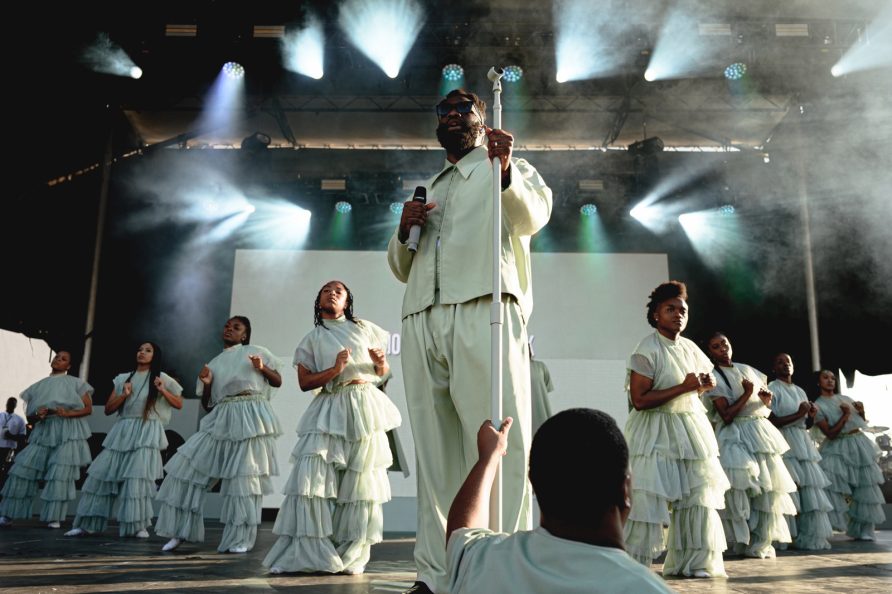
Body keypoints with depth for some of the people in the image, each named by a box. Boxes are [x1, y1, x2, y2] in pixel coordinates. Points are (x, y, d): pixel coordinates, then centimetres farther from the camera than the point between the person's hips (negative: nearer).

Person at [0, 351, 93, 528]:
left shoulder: (75, 383, 8)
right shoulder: (39, 386, 16)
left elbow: (88, 408, 1)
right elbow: (29, 417, 15)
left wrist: (69, 413, -15)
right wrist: (37, 415, -9)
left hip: (68, 432, -3)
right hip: (44, 432, 3)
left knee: (60, 474, -9)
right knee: (23, 469, -5)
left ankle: (54, 517, -3)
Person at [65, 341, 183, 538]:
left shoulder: (162, 378, 7)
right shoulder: (123, 378, 15)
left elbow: (179, 404, 8)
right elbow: (108, 409, 12)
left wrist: (163, 391, -7)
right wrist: (124, 395, -5)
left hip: (146, 433, -4)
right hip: (122, 432, 4)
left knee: (138, 477, -14)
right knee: (102, 474, 1)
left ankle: (138, 526, -7)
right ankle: (87, 524, 10)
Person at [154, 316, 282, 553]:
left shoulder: (257, 352, 10)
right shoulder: (214, 363, 18)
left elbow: (278, 382, 8)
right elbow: (207, 404, 17)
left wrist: (263, 368, -10)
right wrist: (206, 383, -2)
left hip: (251, 418, -4)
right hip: (221, 420, 4)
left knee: (245, 477, -3)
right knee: (187, 466, -4)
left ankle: (240, 538, 9)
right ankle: (180, 532, 8)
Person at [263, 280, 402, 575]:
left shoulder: (365, 328, 13)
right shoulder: (312, 339, 10)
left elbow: (383, 371, 18)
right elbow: (304, 382, 1)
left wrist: (380, 362, -5)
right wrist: (335, 370, -14)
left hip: (365, 409, 1)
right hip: (329, 411, -1)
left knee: (361, 483, 0)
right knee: (311, 479, -12)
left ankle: (350, 556, 10)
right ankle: (310, 554, -3)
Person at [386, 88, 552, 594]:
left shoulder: (510, 168, 19)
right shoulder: (429, 188, 32)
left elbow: (534, 216, -2)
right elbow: (403, 268, 30)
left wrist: (505, 171, -21)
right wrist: (404, 230, 9)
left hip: (484, 310, -4)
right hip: (422, 320, 5)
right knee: (435, 449, 0)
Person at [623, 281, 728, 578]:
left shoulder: (691, 348, 9)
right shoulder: (647, 350, -15)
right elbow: (638, 400, -22)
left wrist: (705, 385, 1)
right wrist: (683, 388, -22)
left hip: (691, 430, 7)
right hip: (656, 434, -7)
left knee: (696, 497, 9)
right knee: (648, 500, -8)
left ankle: (692, 562, 23)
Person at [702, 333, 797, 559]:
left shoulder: (747, 369, 15)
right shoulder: (715, 378, -4)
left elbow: (765, 403, 26)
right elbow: (726, 415, -13)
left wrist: (766, 398, 4)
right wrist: (747, 394, -13)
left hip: (762, 433, 6)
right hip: (737, 438, -6)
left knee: (769, 488, 2)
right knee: (743, 489, -10)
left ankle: (763, 542, 14)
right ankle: (745, 543, 6)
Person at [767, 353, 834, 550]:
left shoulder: (800, 391, 20)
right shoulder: (772, 390, -3)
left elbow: (805, 421, 23)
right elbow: (771, 422, -12)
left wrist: (812, 414, 2)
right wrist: (798, 414, -17)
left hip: (803, 443, 7)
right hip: (784, 443, -7)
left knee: (811, 489, 2)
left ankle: (811, 536, 8)